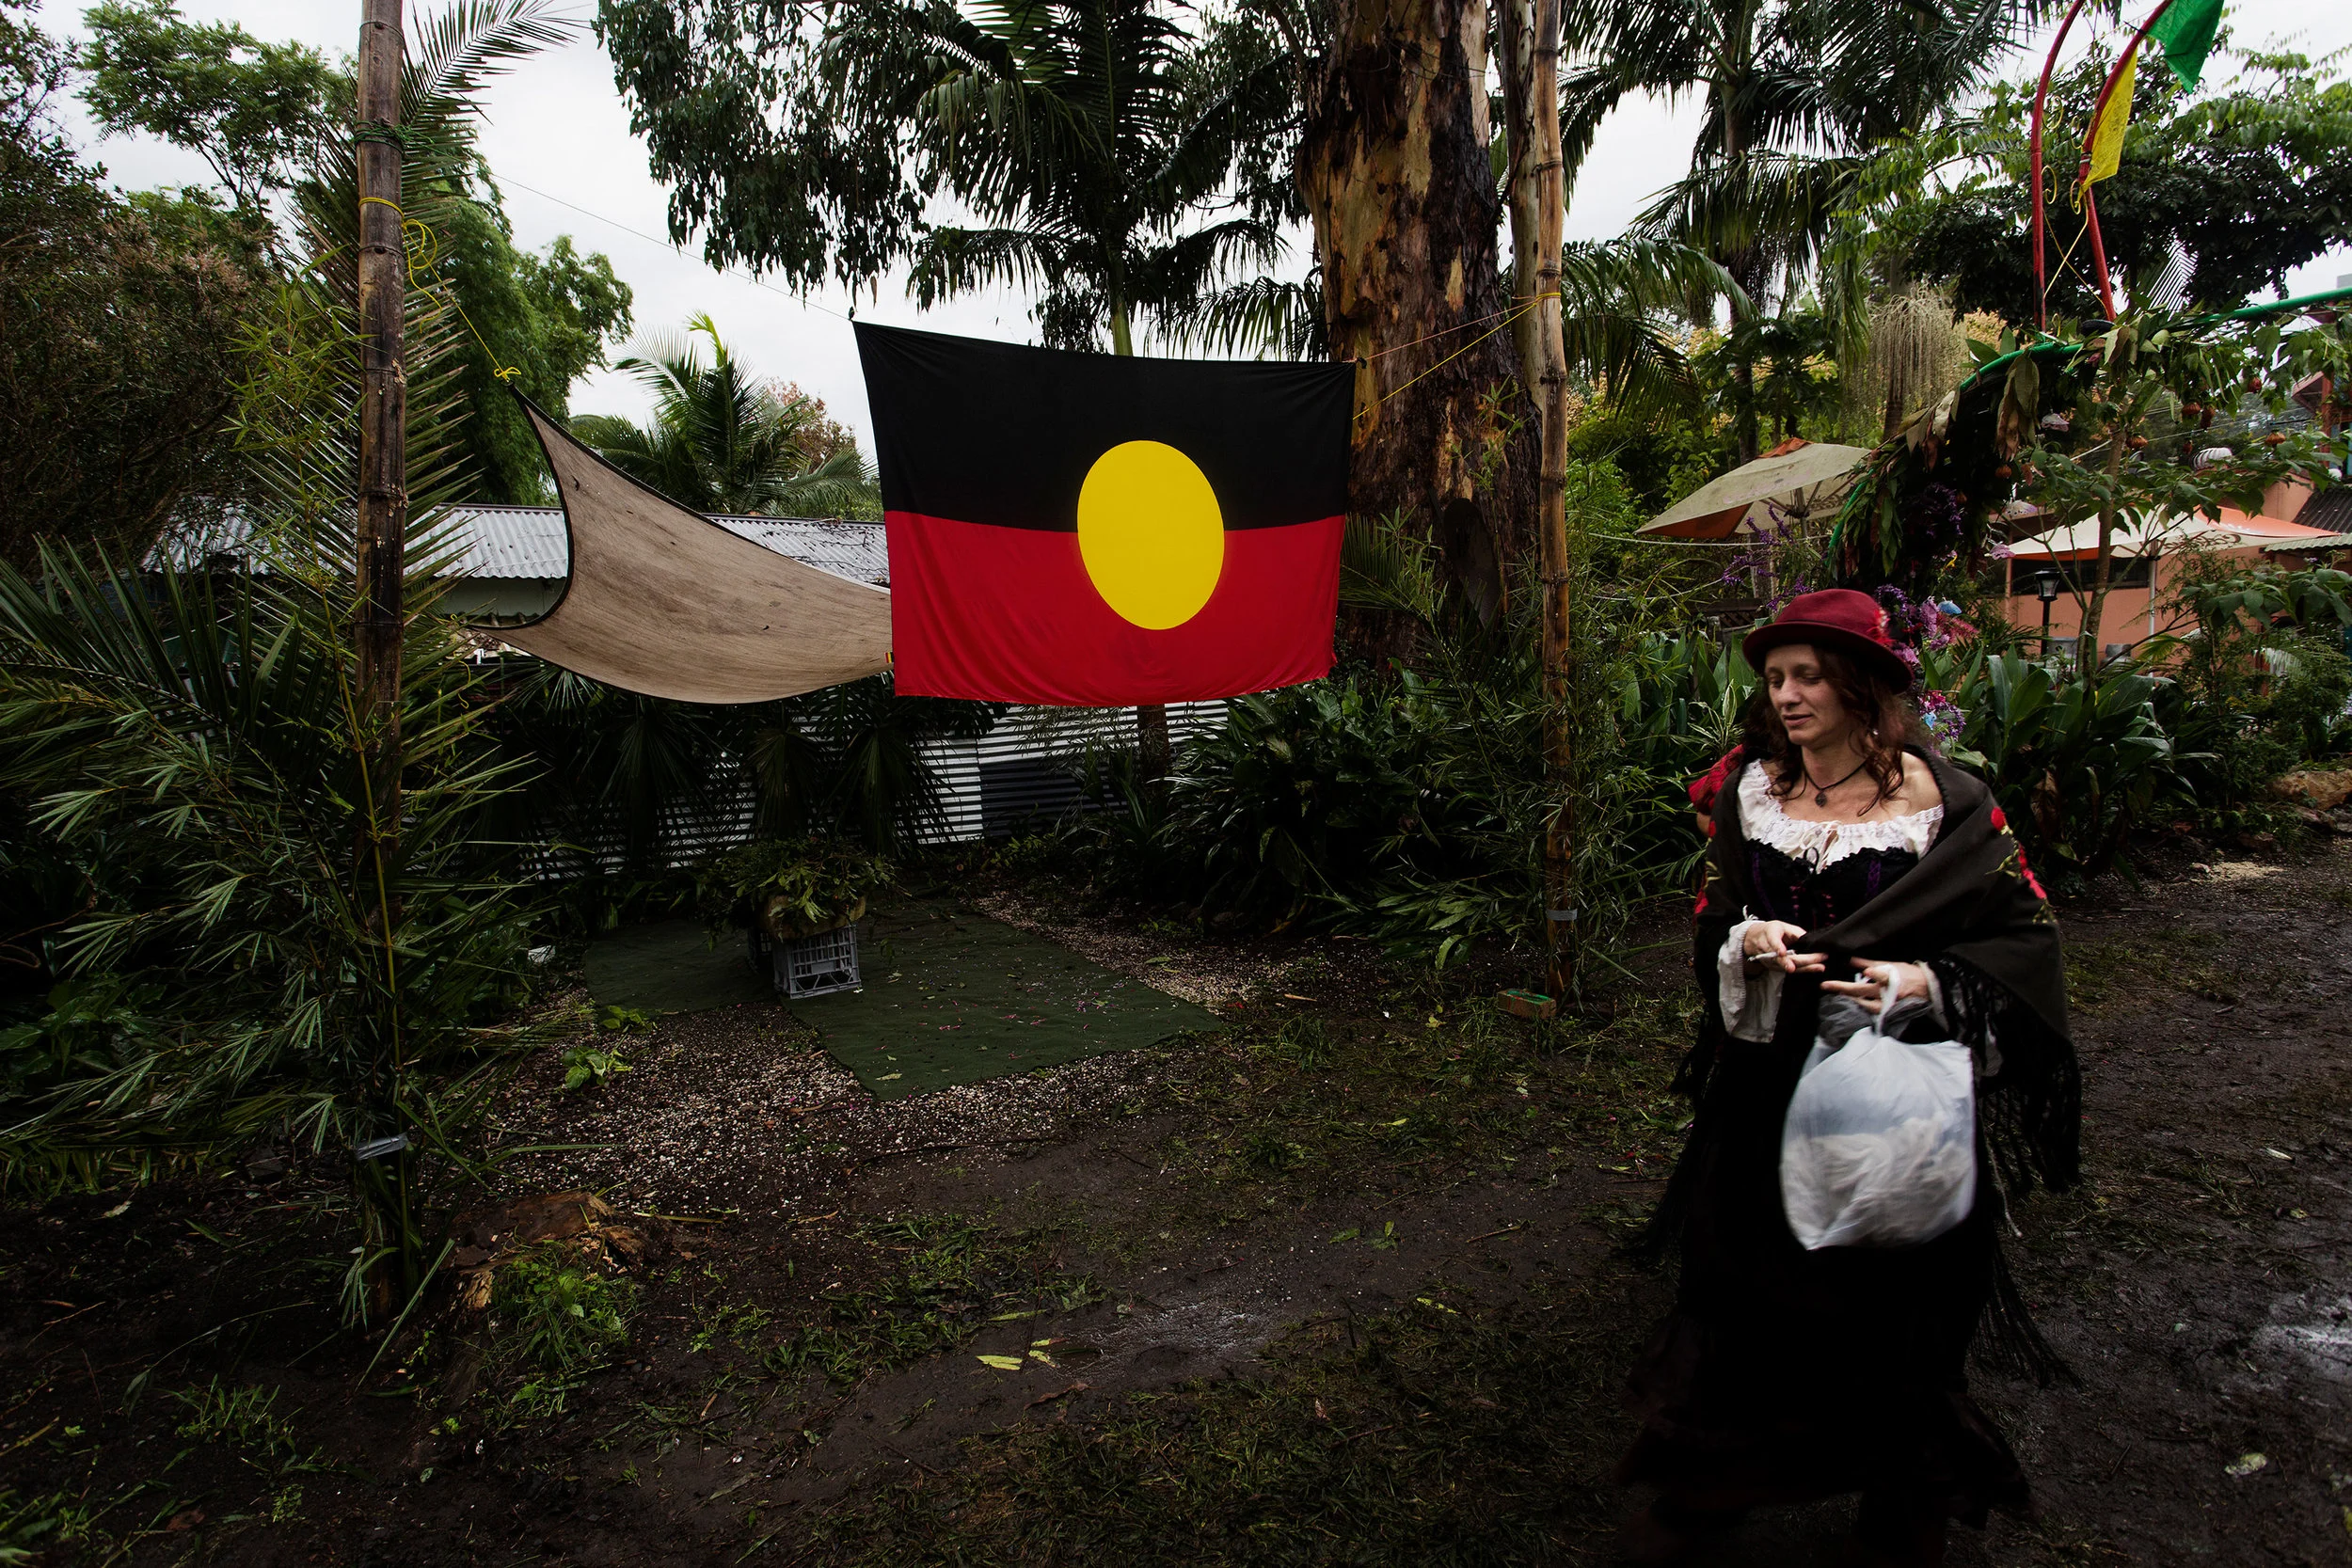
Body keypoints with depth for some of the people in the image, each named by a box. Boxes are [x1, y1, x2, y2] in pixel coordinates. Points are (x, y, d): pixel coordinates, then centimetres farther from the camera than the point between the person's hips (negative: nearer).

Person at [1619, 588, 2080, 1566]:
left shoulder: (1939, 799, -8)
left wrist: (1926, 981, -20)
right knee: (1740, 1286, 10)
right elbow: (1711, 924, 8)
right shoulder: (1748, 791, 2)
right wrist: (1745, 943, -14)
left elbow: (2026, 930, -5)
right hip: (1770, 1078, 3)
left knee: (1896, 1301, 8)